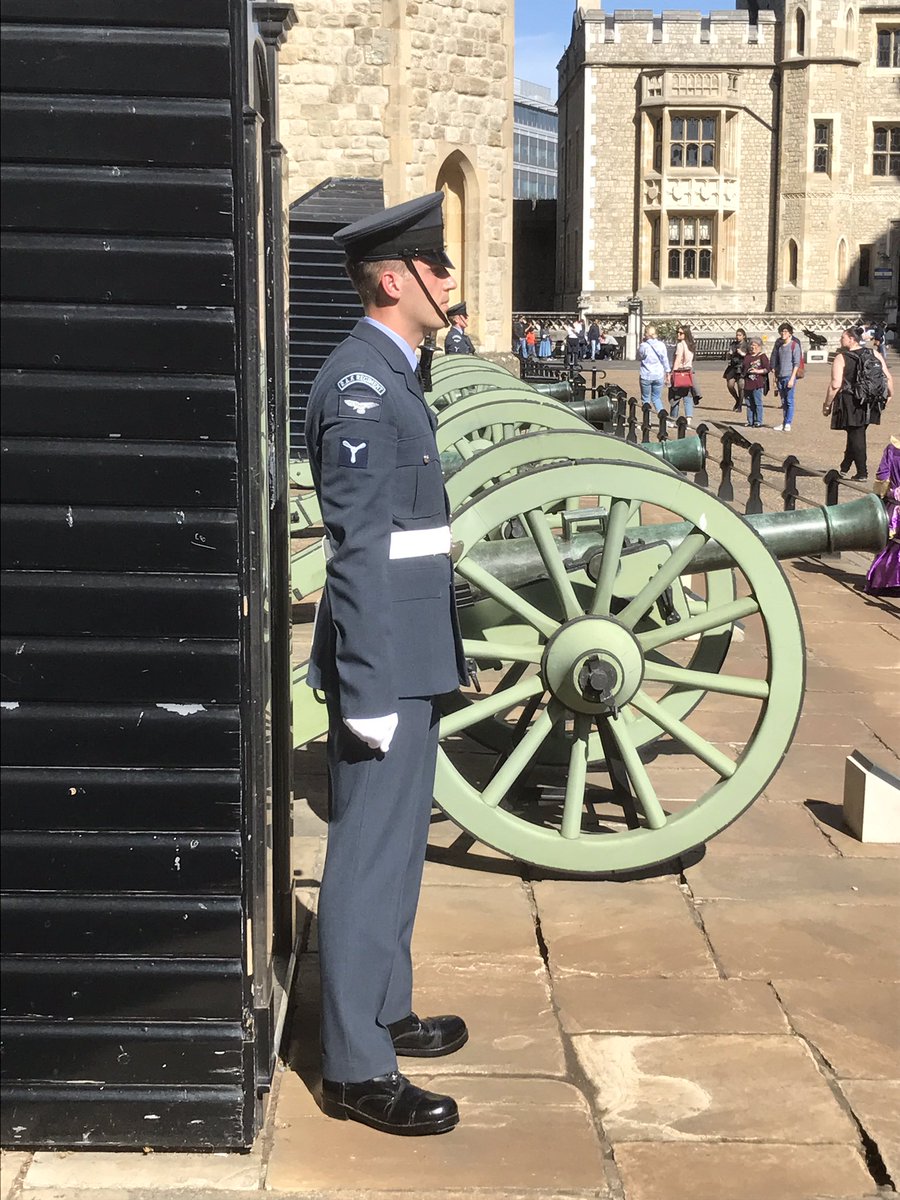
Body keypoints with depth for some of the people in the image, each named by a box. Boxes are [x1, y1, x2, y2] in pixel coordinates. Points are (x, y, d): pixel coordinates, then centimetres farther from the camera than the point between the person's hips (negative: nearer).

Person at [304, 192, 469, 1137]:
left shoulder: (387, 376, 14)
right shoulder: (359, 383, -17)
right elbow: (359, 548, -21)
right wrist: (368, 693, -23)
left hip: (410, 655, 10)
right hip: (385, 664, -10)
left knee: (394, 845, 19)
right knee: (369, 857, -3)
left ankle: (382, 1012, 33)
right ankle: (356, 1067, 6)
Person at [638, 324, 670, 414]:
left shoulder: (643, 346, -11)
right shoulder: (661, 345, -2)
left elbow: (639, 358, 6)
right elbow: (665, 360, 4)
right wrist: (667, 373, 14)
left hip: (646, 376, -3)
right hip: (659, 375, 3)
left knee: (645, 399, 10)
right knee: (657, 398, 14)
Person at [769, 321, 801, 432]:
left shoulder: (794, 345, -6)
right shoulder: (778, 345, 10)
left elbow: (797, 363, -9)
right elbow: (774, 360, 15)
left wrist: (792, 378, -15)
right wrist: (775, 377, 10)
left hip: (789, 376, -6)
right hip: (780, 377, 6)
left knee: (789, 401, -4)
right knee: (783, 401, 11)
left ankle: (788, 423, -1)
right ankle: (783, 423, 16)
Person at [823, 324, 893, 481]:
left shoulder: (841, 358, -10)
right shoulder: (874, 354, 5)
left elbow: (835, 385, -16)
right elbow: (888, 377, 4)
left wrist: (827, 404, -7)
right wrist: (889, 394, 19)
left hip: (851, 404, -5)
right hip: (870, 405, 5)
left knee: (856, 435, 2)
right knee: (857, 434, 18)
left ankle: (862, 472, 1)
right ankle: (845, 467, 29)